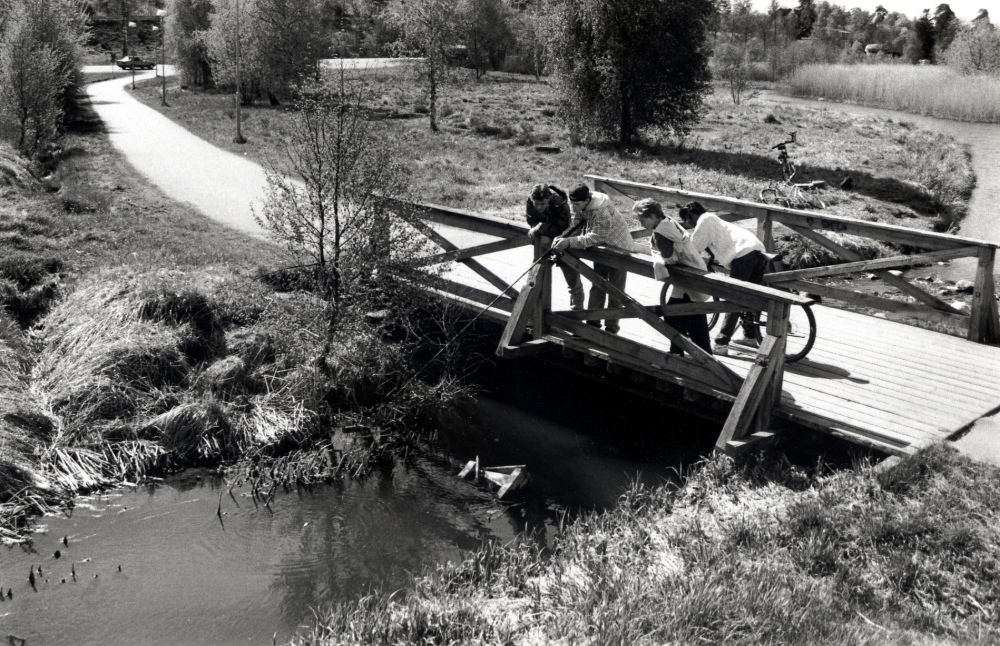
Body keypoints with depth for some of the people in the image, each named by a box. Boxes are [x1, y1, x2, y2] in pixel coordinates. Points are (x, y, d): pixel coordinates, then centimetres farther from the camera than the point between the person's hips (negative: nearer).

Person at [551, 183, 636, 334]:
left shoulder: (602, 211, -37)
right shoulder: (580, 205, -14)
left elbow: (595, 237, -38)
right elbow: (576, 223, -6)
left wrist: (569, 242, -42)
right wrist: (562, 238, -24)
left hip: (619, 248, -8)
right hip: (602, 248, 8)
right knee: (597, 285, 13)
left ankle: (611, 327, 10)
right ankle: (592, 322, 22)